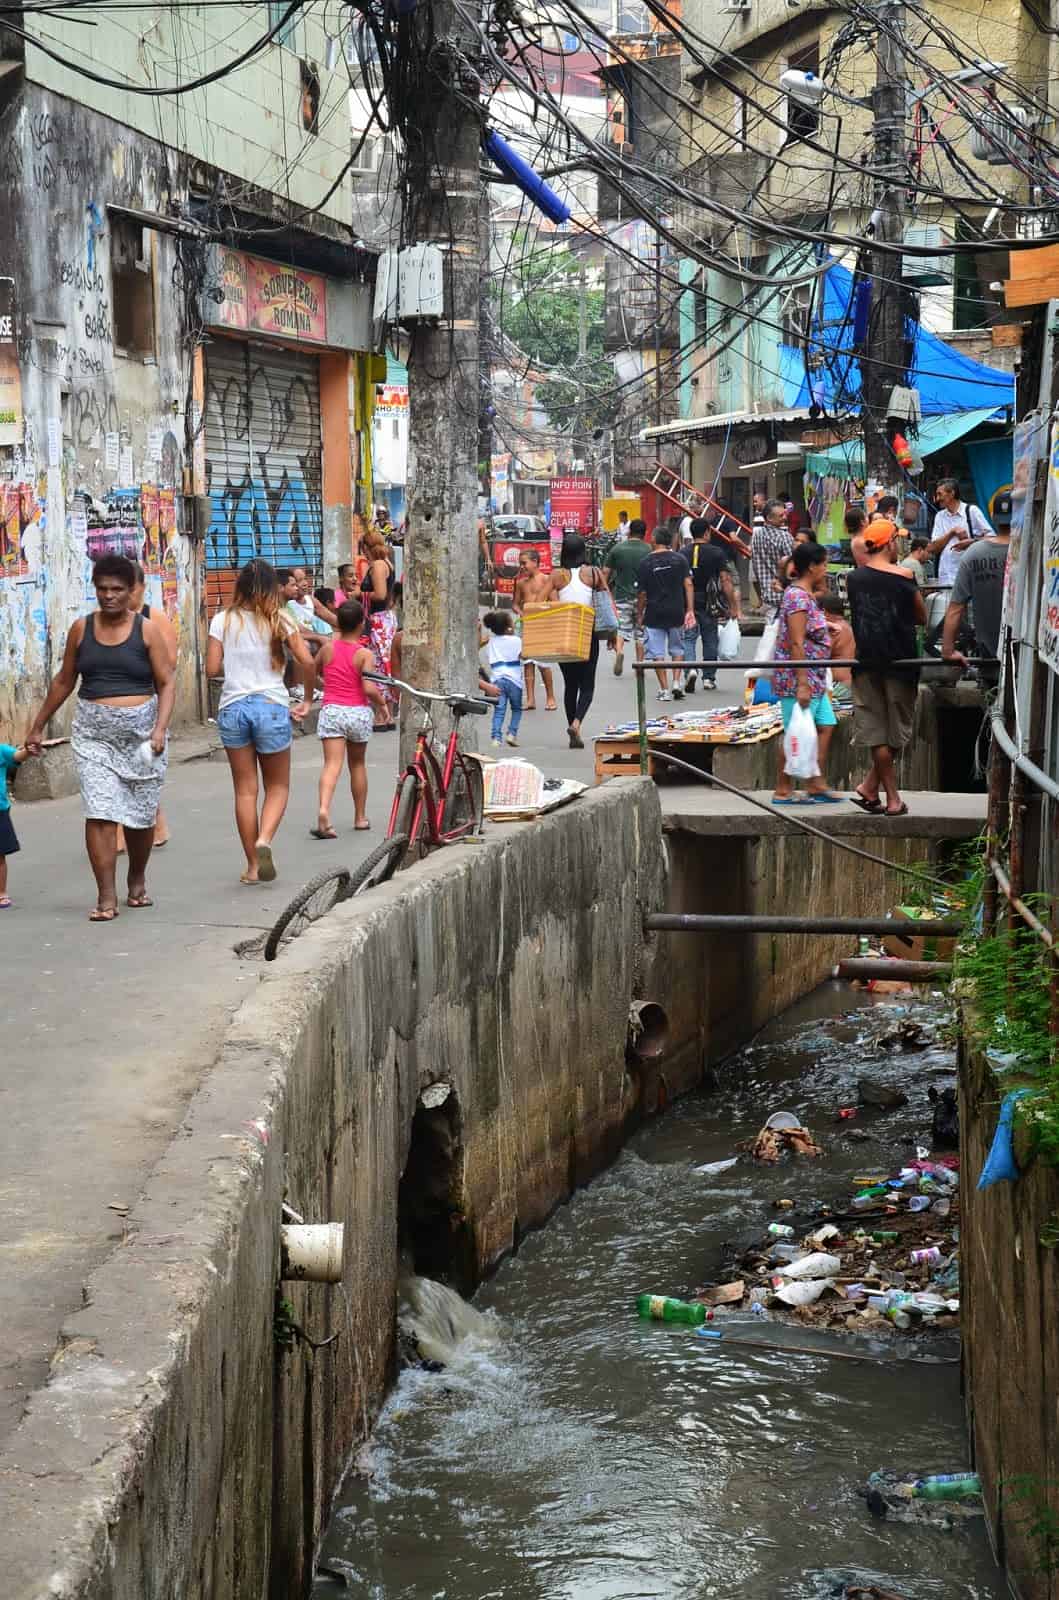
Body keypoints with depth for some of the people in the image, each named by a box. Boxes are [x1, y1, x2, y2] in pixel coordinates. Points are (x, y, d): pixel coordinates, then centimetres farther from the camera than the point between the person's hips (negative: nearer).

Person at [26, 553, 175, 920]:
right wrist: (38, 726, 18)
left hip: (140, 731, -1)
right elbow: (64, 681, 16)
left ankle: (137, 880, 33)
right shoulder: (81, 629, 6)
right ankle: (106, 897, -10)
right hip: (94, 734, 1)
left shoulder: (147, 629, -1)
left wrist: (160, 729, -17)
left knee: (141, 814, 9)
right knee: (99, 813, -11)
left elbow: (166, 684, -3)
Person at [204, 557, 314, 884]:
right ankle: (264, 839, -15)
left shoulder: (223, 620, 1)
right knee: (278, 786, 12)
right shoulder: (279, 620, -2)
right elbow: (307, 662, -9)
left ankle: (253, 866, 10)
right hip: (272, 707, -1)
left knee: (245, 790, 8)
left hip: (232, 708, 1)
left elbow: (212, 669, -2)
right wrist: (307, 701, 4)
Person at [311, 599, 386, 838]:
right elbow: (368, 688, -16)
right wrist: (381, 701, 2)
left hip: (331, 710, 1)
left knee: (332, 764, -10)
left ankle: (323, 809, -34)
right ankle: (360, 817, 27)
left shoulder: (328, 648, 3)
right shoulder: (365, 654, -6)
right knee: (357, 763, 18)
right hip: (358, 711, -1)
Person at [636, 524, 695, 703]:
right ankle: (676, 682, 7)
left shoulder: (646, 563, -6)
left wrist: (640, 614, 10)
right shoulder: (680, 559, 0)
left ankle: (664, 690, 1)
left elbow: (641, 593, -3)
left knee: (657, 652, 3)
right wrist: (690, 610, -5)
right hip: (676, 613, 3)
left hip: (654, 614, -3)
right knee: (677, 648, 19)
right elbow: (688, 584, -6)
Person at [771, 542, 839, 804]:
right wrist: (802, 684, -23)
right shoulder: (797, 597, -17)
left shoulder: (807, 595, 13)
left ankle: (817, 784, 16)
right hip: (797, 678, -10)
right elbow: (797, 644, -21)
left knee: (825, 726, 11)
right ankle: (783, 791, 3)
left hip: (814, 679, 10)